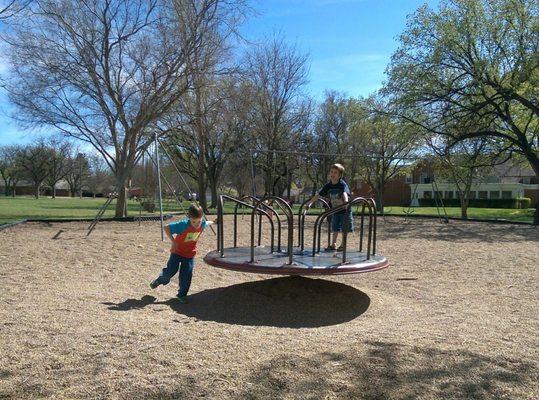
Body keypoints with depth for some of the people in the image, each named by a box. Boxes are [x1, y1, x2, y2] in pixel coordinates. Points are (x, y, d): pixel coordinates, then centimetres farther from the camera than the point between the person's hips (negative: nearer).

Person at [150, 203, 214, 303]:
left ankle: (182, 294, 18)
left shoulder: (202, 224, -16)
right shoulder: (183, 225, -30)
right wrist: (173, 241, -28)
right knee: (171, 271, 0)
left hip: (190, 254, 3)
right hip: (177, 251, -3)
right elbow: (167, 228, -25)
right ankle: (160, 279, 33)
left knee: (186, 275, 1)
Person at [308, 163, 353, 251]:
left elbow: (345, 193, -40)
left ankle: (343, 245, 18)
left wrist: (346, 201, -60)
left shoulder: (343, 184, -20)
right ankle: (333, 244, 22)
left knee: (345, 229, 5)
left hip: (345, 210, -5)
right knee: (335, 228, 13)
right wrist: (310, 203, 1)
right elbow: (318, 195, 2)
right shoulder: (328, 185, -3)